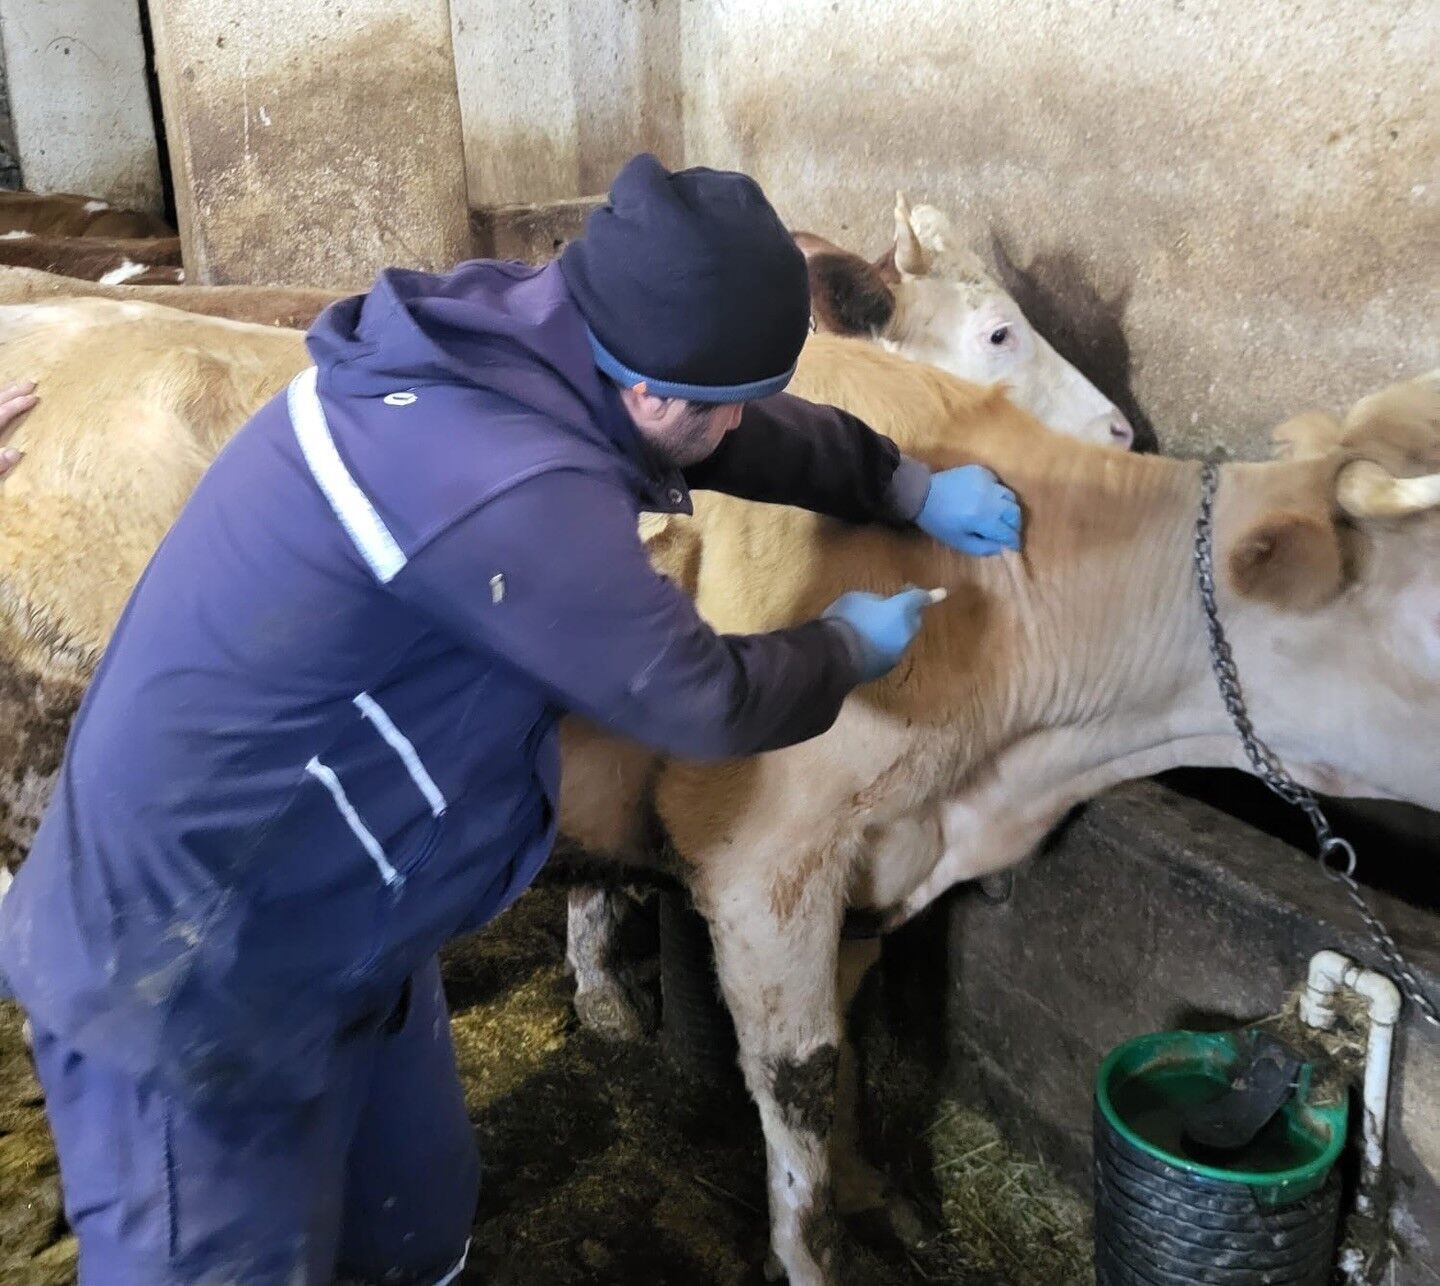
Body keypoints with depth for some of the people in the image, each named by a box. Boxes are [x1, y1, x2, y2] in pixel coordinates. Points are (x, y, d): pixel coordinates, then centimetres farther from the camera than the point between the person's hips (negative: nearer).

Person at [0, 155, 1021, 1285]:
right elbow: (707, 703, -19)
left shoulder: (517, 334, -6)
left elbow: (750, 431, 13)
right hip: (187, 979, -9)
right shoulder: (506, 489, -34)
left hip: (330, 925, 9)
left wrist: (908, 486, 15)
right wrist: (850, 647, 0)